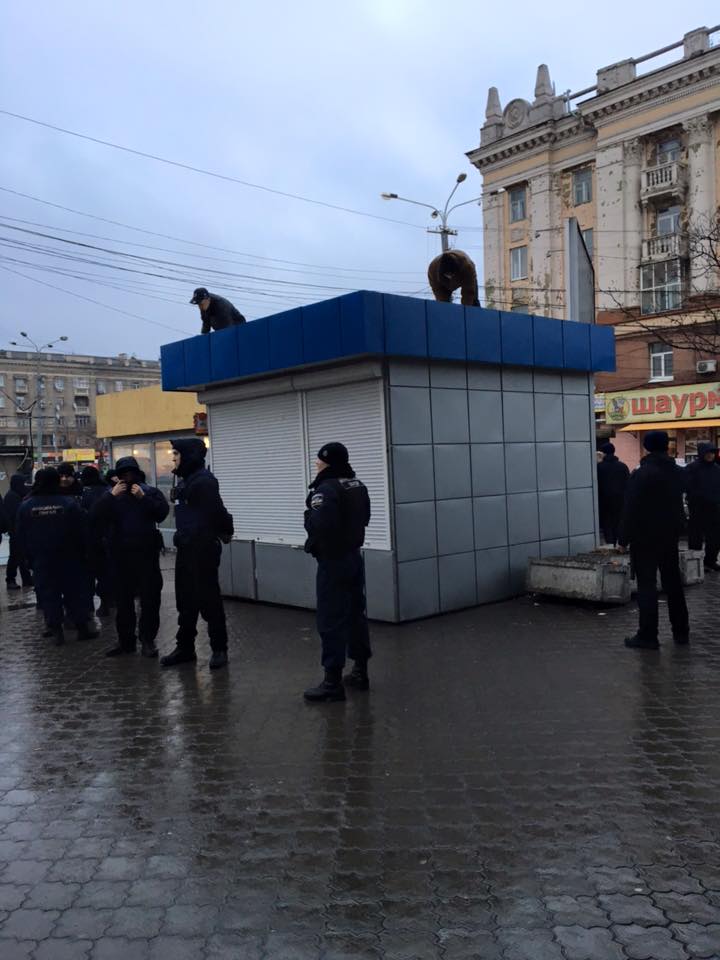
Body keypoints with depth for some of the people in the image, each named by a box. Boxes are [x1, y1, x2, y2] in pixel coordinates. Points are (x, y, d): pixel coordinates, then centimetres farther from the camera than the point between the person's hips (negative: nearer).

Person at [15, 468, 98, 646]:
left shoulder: (26, 506, -5)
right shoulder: (69, 503, -11)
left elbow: (21, 537, 1)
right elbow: (80, 532, -7)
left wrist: (30, 558, 10)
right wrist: (81, 554, 4)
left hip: (41, 560, 1)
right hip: (69, 558, -1)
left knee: (48, 593, 9)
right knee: (75, 591, 7)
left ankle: (56, 629, 10)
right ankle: (82, 628, 10)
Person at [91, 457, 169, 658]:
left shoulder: (150, 491, 3)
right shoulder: (110, 494, 8)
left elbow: (163, 512, -13)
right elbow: (94, 517, -7)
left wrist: (143, 498, -20)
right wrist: (112, 496, -15)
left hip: (146, 553, -2)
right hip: (120, 554, 2)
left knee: (150, 598, -1)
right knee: (123, 599, 9)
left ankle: (148, 640, 9)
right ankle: (125, 640, 19)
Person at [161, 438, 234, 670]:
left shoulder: (204, 480, -18)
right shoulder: (185, 480, 14)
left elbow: (217, 511, -22)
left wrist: (225, 532, -8)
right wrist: (182, 537, 14)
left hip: (203, 549, -9)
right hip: (186, 549, 10)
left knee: (209, 600, -1)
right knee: (185, 601, 15)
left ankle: (219, 649, 11)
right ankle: (185, 648, 25)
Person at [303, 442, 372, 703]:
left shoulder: (326, 490, -19)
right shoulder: (358, 486, 9)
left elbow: (319, 527, -28)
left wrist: (308, 513, -10)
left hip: (333, 562, -9)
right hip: (354, 557, 9)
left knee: (331, 621, -4)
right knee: (356, 614, 15)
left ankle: (333, 682, -1)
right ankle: (360, 671, 24)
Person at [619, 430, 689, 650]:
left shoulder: (641, 474, -16)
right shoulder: (677, 472, 6)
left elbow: (630, 509, -16)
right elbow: (678, 504, 14)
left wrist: (624, 538, -11)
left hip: (645, 537, -6)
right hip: (670, 535, 6)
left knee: (647, 586, -3)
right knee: (673, 583, 14)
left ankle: (648, 636, -2)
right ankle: (681, 631, 22)